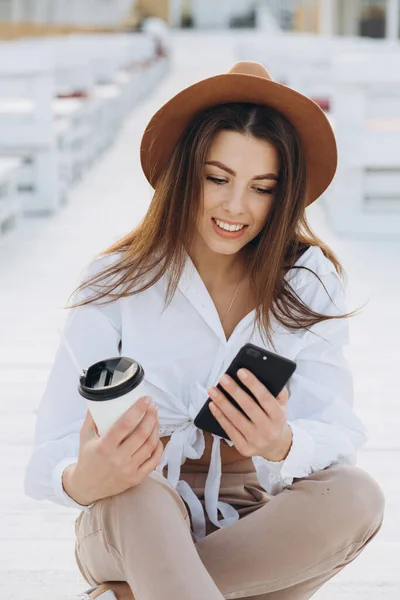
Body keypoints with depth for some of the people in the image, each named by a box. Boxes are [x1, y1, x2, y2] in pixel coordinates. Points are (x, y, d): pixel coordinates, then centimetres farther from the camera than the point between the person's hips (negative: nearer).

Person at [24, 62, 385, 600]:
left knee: (357, 497, -29)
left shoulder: (309, 282, -2)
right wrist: (82, 479, -41)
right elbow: (52, 453, -15)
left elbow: (336, 431, -14)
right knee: (135, 495, -36)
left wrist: (282, 446, -39)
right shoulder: (116, 284, -7)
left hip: (255, 532, 3)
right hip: (133, 531, -2)